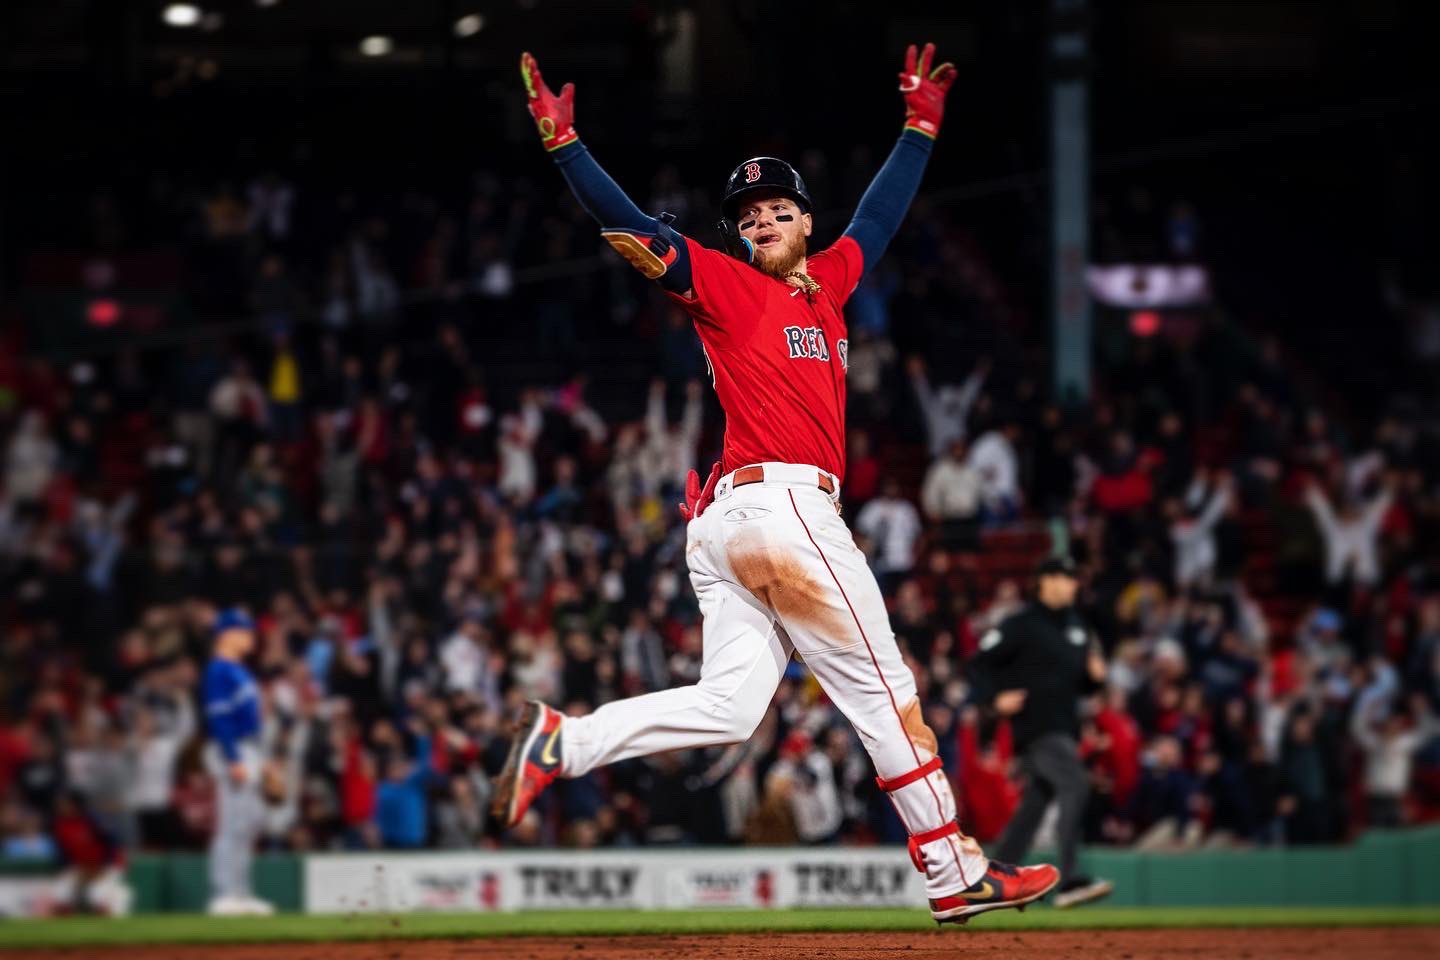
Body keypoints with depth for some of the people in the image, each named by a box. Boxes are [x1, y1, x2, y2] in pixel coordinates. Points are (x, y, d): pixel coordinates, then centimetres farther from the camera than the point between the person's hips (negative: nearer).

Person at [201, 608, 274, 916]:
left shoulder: (238, 671, 18)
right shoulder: (219, 671, -13)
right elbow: (219, 718, -19)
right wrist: (234, 761, -24)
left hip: (247, 753, 11)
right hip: (232, 752, -11)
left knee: (249, 820, 11)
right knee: (233, 823, -12)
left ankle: (238, 893, 14)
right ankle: (225, 894, -13)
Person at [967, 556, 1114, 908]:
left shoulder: (1077, 627, 17)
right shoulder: (1021, 625, -7)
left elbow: (1082, 682, 25)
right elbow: (980, 664, -7)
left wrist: (1096, 675, 2)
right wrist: (995, 698, -22)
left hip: (1065, 728, 9)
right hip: (1036, 726, -9)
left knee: (1035, 803, 11)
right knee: (1075, 784, -24)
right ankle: (1069, 882, -32)